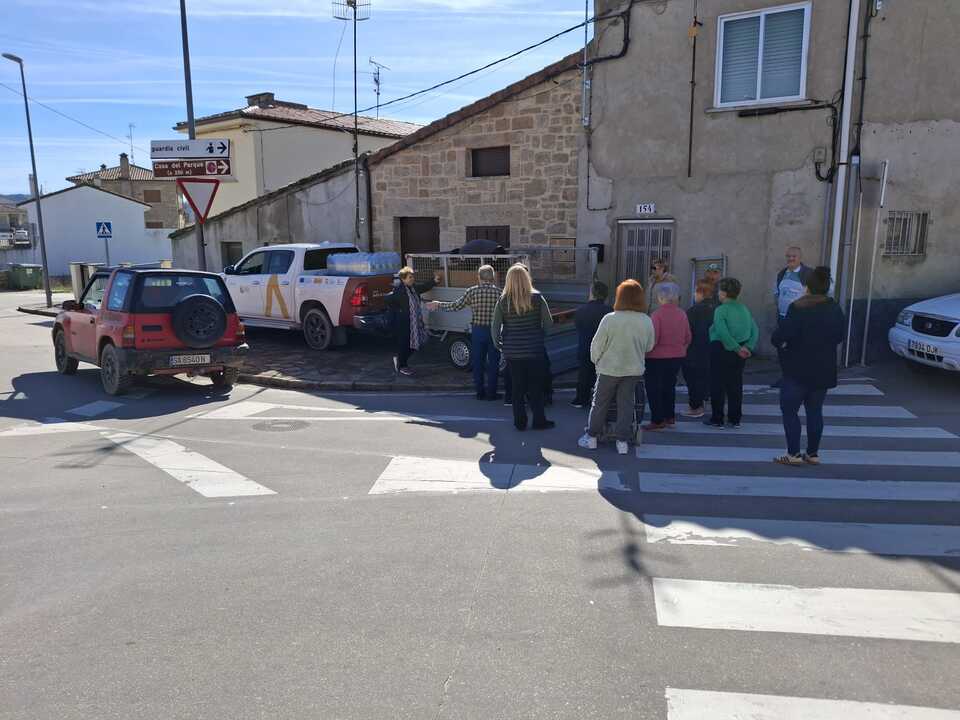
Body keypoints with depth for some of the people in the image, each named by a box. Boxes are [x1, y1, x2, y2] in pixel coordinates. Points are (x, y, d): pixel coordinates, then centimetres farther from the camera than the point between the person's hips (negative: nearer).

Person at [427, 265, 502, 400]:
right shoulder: (499, 292, -6)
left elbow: (455, 306, -2)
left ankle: (480, 392, 16)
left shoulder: (472, 291, -4)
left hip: (477, 331, 1)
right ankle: (491, 393, 11)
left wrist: (438, 305, 10)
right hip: (494, 331, -1)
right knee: (493, 363, 8)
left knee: (478, 362, 11)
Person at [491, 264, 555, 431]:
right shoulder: (536, 298, -8)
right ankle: (539, 421, 17)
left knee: (517, 387, 12)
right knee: (535, 387, 10)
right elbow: (549, 322, -4)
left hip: (512, 351, 2)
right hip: (534, 350, -1)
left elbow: (495, 327, -3)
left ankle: (520, 422, 18)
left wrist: (499, 345, 10)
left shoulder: (503, 301, -5)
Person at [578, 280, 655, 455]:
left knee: (600, 404, 12)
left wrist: (596, 361, 9)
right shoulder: (646, 321, -9)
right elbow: (649, 347, 4)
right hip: (634, 370, 2)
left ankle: (592, 437, 21)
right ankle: (623, 442, 15)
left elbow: (596, 345, -10)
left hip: (609, 369, -2)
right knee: (626, 405, 11)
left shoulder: (609, 319, -18)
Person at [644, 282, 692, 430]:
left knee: (654, 389, 4)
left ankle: (657, 421, 5)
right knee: (669, 385, 20)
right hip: (677, 356, 6)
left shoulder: (657, 314, -18)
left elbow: (652, 339, -21)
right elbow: (688, 337, 9)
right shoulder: (682, 314, 1)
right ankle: (670, 417, 28)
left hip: (657, 357, -6)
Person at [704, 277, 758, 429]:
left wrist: (737, 348, -18)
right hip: (738, 353, 6)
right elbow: (755, 330, 2)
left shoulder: (721, 310, -13)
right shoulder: (744, 309, 7)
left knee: (717, 386, 3)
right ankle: (734, 419, 18)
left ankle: (717, 419, 7)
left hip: (721, 350, -6)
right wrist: (748, 346, -6)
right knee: (735, 385, 13)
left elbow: (722, 333, -24)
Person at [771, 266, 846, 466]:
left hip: (798, 370, -6)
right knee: (815, 411, 13)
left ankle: (794, 454, 1)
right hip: (823, 370, 6)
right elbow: (839, 336, 14)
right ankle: (813, 454, 17)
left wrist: (780, 343, 1)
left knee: (789, 410, 3)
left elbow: (779, 337, -20)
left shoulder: (798, 308, -16)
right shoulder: (835, 309, 4)